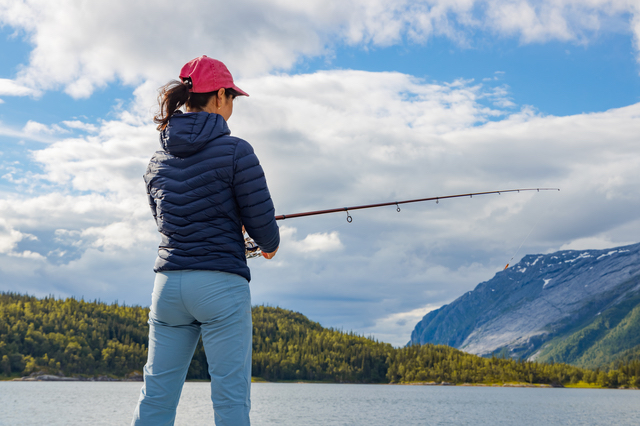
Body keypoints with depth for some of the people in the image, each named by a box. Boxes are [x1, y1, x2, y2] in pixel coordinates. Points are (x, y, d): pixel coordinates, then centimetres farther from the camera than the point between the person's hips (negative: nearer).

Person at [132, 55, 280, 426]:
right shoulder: (235, 151, -8)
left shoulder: (159, 161, 10)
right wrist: (270, 244, 16)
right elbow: (261, 220, -7)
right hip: (221, 284, -5)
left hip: (169, 283, 6)